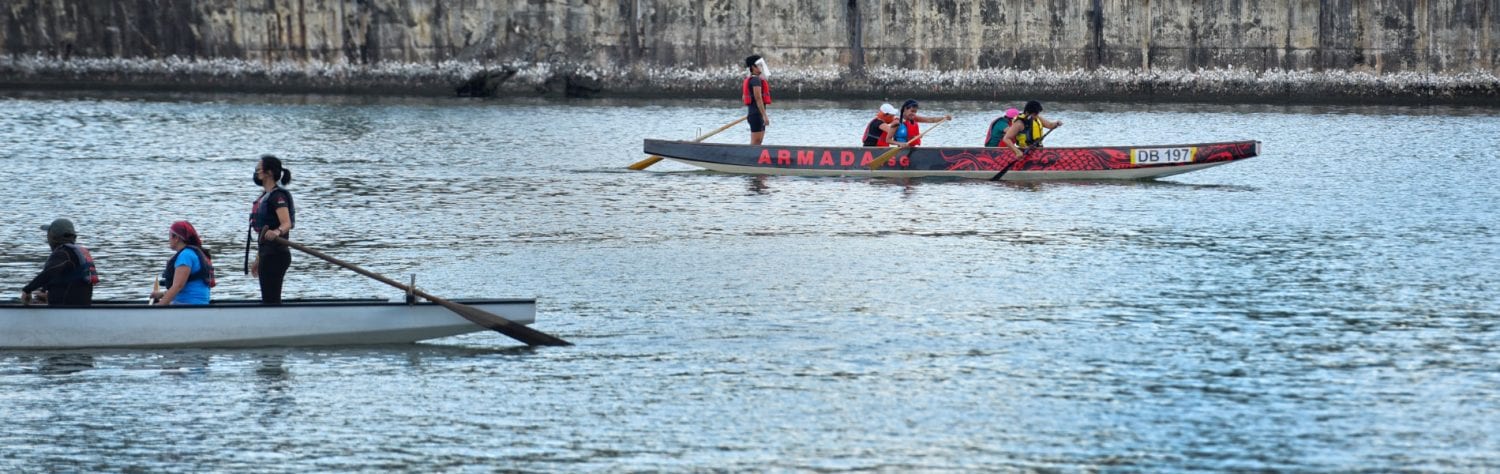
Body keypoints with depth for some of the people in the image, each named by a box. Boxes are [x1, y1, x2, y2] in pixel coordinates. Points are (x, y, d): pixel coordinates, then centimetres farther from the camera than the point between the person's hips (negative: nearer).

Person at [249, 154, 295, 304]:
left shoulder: (277, 195, -13)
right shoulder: (264, 196, 17)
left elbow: (287, 223, -28)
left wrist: (277, 231, -50)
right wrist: (258, 260, 26)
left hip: (276, 254, -10)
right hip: (267, 254, 10)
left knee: (271, 300, -13)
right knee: (267, 300, 11)